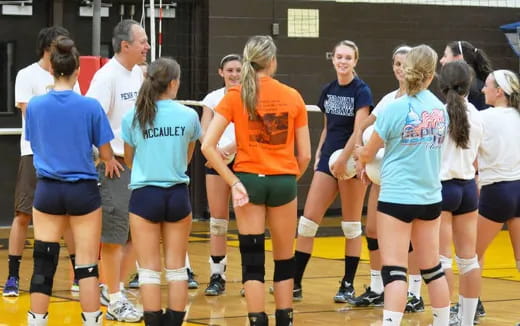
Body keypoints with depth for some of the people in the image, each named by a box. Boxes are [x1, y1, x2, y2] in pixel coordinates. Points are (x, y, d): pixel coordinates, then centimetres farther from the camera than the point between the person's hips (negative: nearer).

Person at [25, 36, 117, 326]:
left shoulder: (35, 106, -4)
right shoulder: (90, 106, -11)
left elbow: (35, 145, 9)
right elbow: (106, 154, -4)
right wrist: (110, 161, 18)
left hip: (48, 190, 2)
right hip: (83, 190, -2)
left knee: (44, 264, 7)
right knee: (87, 266, 3)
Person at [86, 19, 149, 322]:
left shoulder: (138, 74, 10)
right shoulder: (107, 76, -14)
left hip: (139, 163, 8)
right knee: (114, 236, -2)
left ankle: (114, 289, 24)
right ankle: (115, 302, 4)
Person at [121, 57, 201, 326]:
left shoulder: (133, 118, -5)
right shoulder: (188, 116, -4)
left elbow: (129, 160, 9)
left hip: (145, 195, -1)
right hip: (177, 195, 1)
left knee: (149, 270, 3)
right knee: (176, 269, 9)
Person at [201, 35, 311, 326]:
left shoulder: (235, 96, -2)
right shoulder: (292, 97, 0)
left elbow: (208, 146, -11)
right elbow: (305, 155, 1)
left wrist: (233, 182, -8)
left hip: (249, 180, 0)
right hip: (283, 181, 1)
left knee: (253, 260, 3)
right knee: (284, 259, 12)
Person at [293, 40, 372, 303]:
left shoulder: (361, 91, -8)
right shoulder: (328, 91, 10)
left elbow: (359, 131, -15)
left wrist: (343, 160, -23)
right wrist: (319, 154, 9)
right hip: (328, 161, 6)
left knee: (351, 226, 4)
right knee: (307, 222, 1)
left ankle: (348, 286, 11)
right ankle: (294, 283, 6)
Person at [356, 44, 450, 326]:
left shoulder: (395, 109, -11)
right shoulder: (440, 109, 2)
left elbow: (367, 153, -1)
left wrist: (359, 154, 22)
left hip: (398, 196, -5)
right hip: (430, 197, 5)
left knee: (394, 271, -9)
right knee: (432, 269, 15)